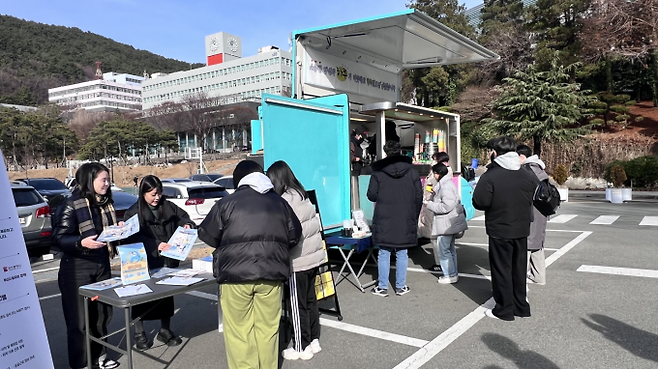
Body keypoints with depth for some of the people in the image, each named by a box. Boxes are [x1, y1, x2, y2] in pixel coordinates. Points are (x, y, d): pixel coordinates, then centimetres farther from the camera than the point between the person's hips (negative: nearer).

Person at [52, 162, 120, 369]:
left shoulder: (106, 204, 8)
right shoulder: (72, 205, -14)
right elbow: (58, 239, -18)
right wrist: (81, 242, -34)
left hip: (102, 264, 7)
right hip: (77, 269, -7)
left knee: (102, 314, 14)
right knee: (79, 319, 2)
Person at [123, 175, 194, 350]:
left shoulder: (169, 207, 4)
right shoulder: (134, 212, -7)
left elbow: (183, 216, 18)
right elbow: (133, 238, -16)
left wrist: (187, 225, -6)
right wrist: (156, 245, -26)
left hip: (167, 261, 4)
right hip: (144, 263, -3)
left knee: (167, 294, 13)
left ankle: (165, 331, 28)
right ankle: (139, 334, 22)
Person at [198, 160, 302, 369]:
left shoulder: (227, 203, 3)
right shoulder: (279, 202, 12)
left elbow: (207, 235, 10)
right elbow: (294, 235, 15)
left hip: (236, 274, -3)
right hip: (271, 273, 3)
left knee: (239, 331, 8)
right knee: (268, 328, 13)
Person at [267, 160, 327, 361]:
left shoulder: (285, 200, -17)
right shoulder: (303, 196, 10)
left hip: (298, 261, -9)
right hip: (313, 256, 9)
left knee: (298, 305, 4)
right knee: (310, 300, 17)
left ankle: (301, 348, 16)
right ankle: (314, 341, 28)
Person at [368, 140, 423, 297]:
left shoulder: (378, 172, -7)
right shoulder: (411, 171, 0)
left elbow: (371, 195, -6)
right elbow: (419, 196, 3)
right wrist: (414, 216, 14)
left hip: (384, 220, -1)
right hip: (405, 220, 2)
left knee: (384, 254, 7)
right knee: (402, 254, 10)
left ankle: (382, 287, 12)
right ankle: (400, 286, 16)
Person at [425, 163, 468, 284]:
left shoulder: (446, 187, -19)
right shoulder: (444, 184, 14)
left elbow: (447, 206, -26)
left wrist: (429, 204, -18)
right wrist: (431, 202, 8)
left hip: (446, 224, -11)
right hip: (449, 223, 11)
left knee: (443, 249, -4)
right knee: (450, 248, 17)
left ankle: (450, 275, 3)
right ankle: (453, 273, 26)